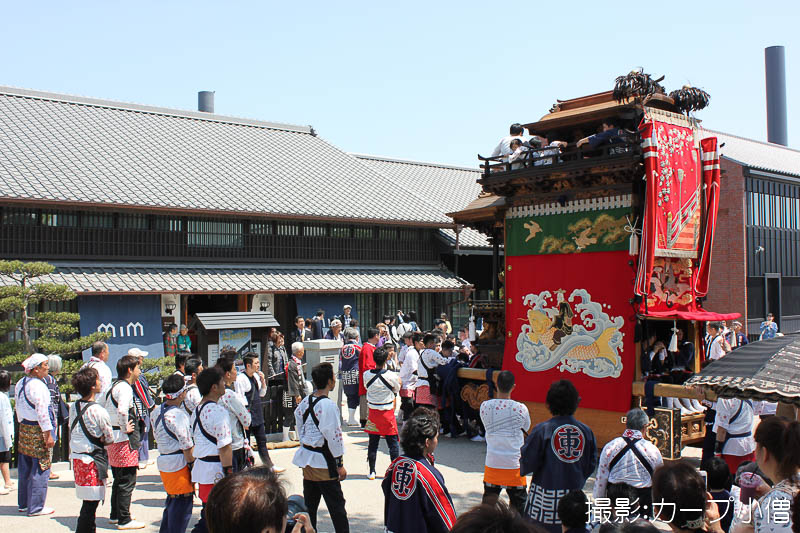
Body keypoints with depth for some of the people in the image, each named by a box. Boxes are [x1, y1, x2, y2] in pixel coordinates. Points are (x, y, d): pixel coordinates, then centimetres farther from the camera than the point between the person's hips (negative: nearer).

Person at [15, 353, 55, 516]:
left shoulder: (20, 383, 10)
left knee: (25, 469, 17)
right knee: (40, 469, -2)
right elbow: (42, 412, -20)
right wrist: (48, 435, -18)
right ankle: (36, 507, 2)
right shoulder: (37, 386, -18)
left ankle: (23, 503, 27)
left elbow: (18, 408, 17)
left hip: (23, 428, 9)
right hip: (37, 430, -9)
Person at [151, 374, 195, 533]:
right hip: (179, 464, -9)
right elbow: (187, 446, -18)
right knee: (183, 502, 0)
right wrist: (192, 462, -8)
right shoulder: (178, 415, -21)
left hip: (163, 462, 9)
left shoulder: (156, 411, 7)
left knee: (172, 501, 21)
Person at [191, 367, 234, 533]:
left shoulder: (196, 410, 12)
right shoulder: (218, 411, -16)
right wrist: (229, 473, -15)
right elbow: (224, 447, -18)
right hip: (216, 469, -9)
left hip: (200, 464, 9)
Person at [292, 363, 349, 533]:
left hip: (306, 458, 8)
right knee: (336, 505, 1)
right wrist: (339, 464, -11)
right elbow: (334, 436, -18)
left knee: (310, 503, 17)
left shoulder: (304, 402, 5)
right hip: (323, 461, -8)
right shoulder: (328, 405, -19)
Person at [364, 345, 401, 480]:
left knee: (373, 442, 10)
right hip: (387, 413, -2)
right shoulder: (392, 375, -15)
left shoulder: (366, 375, -8)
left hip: (373, 412, 2)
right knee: (393, 442, 9)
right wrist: (398, 381, 20)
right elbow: (397, 390, 3)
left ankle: (372, 472, 14)